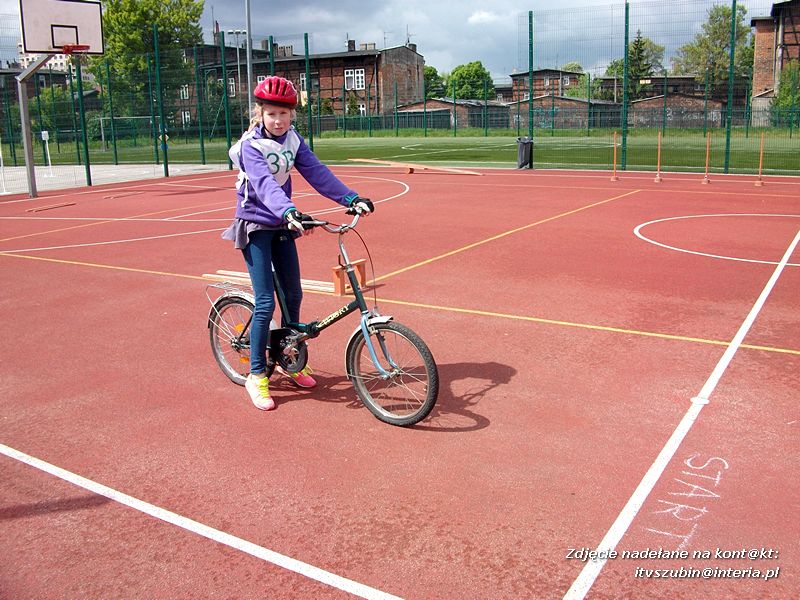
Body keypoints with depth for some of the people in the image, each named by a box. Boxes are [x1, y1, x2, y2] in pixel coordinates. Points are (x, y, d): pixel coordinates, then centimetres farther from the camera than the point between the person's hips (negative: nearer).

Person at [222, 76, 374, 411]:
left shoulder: (293, 140, 1)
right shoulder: (251, 145, -17)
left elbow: (316, 173, -9)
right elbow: (264, 184, -34)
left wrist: (351, 198, -22)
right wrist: (289, 212, -52)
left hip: (282, 226, 6)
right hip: (255, 226, -6)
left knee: (293, 295, 10)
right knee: (266, 303, -10)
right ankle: (256, 376, 4)